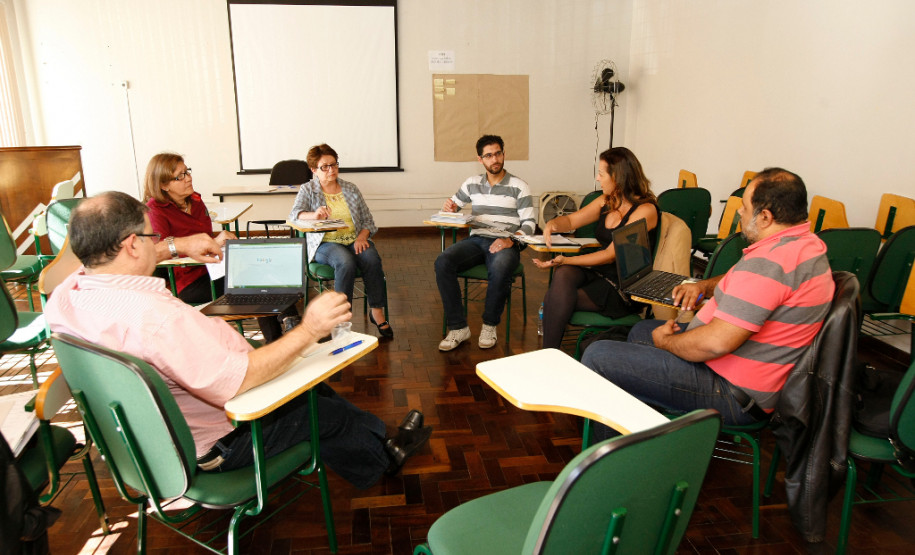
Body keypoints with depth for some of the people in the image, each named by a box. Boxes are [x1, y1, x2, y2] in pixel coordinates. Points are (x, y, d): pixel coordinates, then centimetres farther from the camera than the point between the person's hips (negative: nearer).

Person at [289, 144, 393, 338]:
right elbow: (295, 214, -10)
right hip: (326, 244, -3)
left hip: (355, 240, 3)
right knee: (346, 262, -36)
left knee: (372, 259, -30)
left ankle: (377, 311, -21)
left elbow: (368, 221, 14)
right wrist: (314, 214, -33)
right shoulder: (307, 190, 9)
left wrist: (362, 236, -8)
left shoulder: (351, 189, 16)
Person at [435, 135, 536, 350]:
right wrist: (448, 207, -2)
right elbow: (453, 207, 24)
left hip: (505, 244, -3)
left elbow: (529, 224, -1)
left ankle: (490, 325, -14)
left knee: (499, 270, -38)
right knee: (443, 262, -25)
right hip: (476, 240, 4)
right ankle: (458, 328, -20)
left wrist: (511, 239, -21)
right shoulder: (472, 184, 15)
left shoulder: (519, 187, 4)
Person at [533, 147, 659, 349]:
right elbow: (571, 220, 21)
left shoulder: (645, 210, -13)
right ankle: (548, 357, -26)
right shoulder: (606, 202, 10)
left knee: (557, 300, -23)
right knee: (563, 274, -27)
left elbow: (611, 255, -17)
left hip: (624, 289, -6)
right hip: (597, 272, 6)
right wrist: (553, 223, -4)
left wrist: (565, 260, -19)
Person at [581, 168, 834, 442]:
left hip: (733, 395, -12)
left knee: (598, 356, -13)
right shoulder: (807, 243, 8)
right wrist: (704, 285, 8)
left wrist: (665, 341, -12)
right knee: (641, 331, 29)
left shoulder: (770, 260, -28)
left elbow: (717, 343, -31)